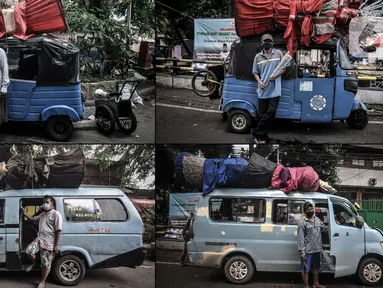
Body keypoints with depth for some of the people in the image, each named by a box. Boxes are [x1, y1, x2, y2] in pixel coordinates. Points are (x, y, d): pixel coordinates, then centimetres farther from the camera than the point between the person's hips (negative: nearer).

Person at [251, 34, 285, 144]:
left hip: (275, 90, -1)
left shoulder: (278, 53, 4)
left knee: (271, 112, -11)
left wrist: (276, 75, -12)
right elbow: (255, 72, 13)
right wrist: (259, 81, -6)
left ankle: (257, 133, -1)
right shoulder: (258, 57, 9)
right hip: (263, 90, 2)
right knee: (262, 114, 2)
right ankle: (263, 136, 9)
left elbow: (283, 68, 6)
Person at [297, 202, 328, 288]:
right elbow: (300, 238, -15)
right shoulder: (302, 223, -13)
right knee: (306, 269, 2)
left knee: (316, 268, 20)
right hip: (307, 251, -7)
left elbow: (324, 229, 23)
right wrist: (301, 251, -20)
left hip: (317, 249, 7)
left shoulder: (317, 219, 9)